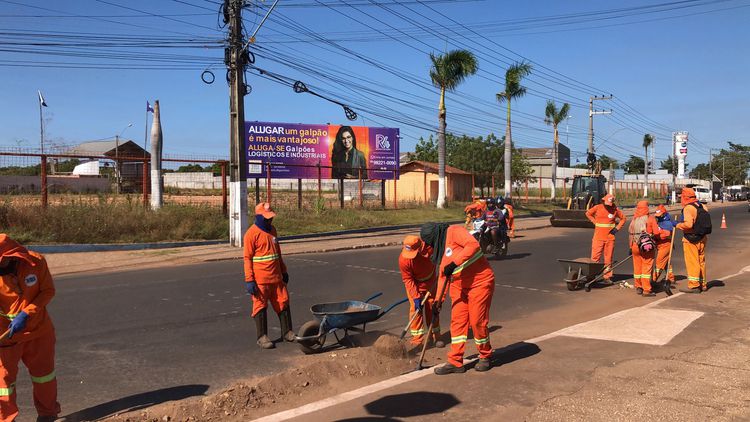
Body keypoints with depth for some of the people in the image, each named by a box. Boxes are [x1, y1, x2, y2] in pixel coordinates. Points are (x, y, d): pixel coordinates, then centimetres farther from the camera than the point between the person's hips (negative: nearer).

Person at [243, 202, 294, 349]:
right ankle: (262, 337, 11)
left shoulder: (272, 230, 13)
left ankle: (287, 332, 21)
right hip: (260, 279, -7)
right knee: (260, 306, 2)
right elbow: (247, 258, -11)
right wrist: (249, 280, -15)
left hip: (276, 277, 7)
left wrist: (284, 271, 23)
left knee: (283, 303, 10)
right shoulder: (252, 233, -10)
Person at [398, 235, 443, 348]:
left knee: (432, 307, 6)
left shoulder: (429, 247, -30)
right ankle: (417, 338, 3)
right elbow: (408, 280, -24)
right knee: (415, 308, -6)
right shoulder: (403, 259, -33)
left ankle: (435, 336, 17)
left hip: (430, 283, 2)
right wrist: (416, 297, -28)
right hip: (414, 285, -2)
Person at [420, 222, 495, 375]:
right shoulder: (439, 248, 13)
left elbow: (473, 245, -29)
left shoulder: (454, 231, -12)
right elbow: (442, 276, 16)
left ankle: (485, 357, 19)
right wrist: (438, 299, 11)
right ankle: (455, 362, 9)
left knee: (477, 321, -2)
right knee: (458, 321, 3)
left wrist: (454, 263, -30)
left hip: (479, 283, -8)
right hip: (459, 286, 8)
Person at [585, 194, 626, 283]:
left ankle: (607, 277, 13)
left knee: (608, 258, 6)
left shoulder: (615, 210, 1)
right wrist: (595, 222, 4)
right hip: (598, 237, -1)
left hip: (610, 237, 1)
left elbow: (623, 218, 14)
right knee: (595, 257, -5)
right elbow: (588, 213, 14)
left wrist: (617, 228, 2)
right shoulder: (598, 208, -1)